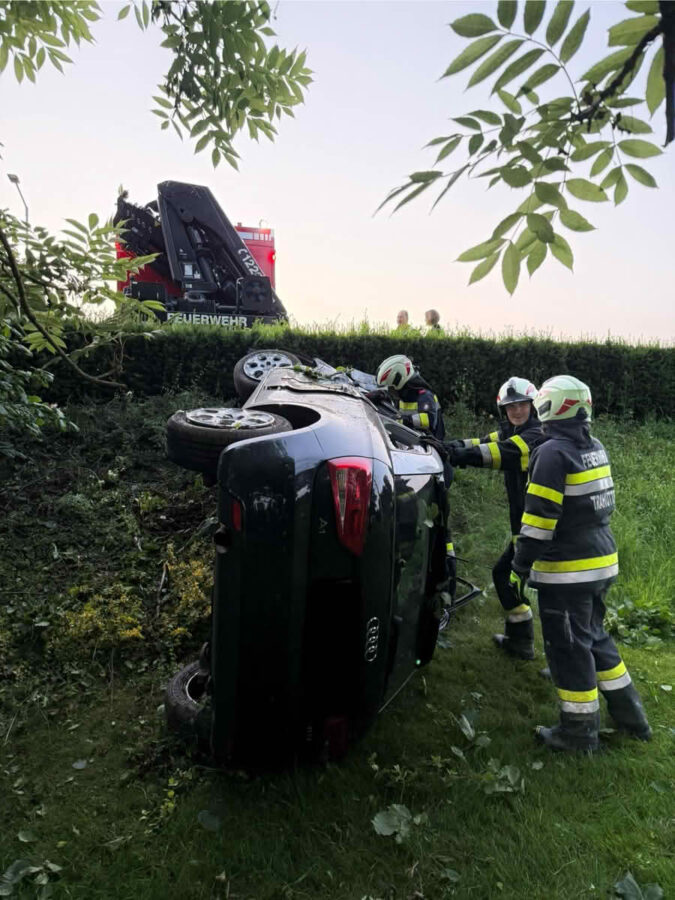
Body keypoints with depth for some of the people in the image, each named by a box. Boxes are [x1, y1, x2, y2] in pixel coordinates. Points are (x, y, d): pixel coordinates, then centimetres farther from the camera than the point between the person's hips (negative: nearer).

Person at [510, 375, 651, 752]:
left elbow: (539, 518, -20)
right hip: (602, 560, 9)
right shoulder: (596, 448, 8)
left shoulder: (552, 453, -18)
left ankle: (580, 730, 19)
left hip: (567, 569, -8)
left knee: (569, 647, 5)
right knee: (594, 635, 23)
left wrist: (521, 566, -14)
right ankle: (629, 713, 34)